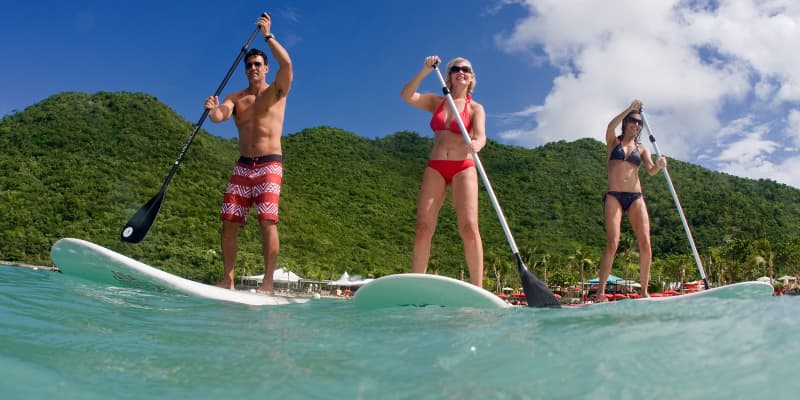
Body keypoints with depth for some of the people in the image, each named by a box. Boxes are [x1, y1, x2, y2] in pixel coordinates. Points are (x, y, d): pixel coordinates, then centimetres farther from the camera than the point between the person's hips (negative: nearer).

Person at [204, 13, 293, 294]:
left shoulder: (276, 92, 6)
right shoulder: (235, 98, 15)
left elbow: (286, 63, -13)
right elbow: (219, 116, -6)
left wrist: (268, 35, -9)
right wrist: (213, 110, -28)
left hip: (270, 164, -4)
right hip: (242, 165, 4)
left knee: (267, 220, -15)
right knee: (229, 221, -2)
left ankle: (267, 282, -13)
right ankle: (228, 279, 6)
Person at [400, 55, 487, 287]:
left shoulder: (475, 108, 9)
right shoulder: (437, 102, 17)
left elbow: (481, 137, -9)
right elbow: (406, 95, 4)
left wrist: (475, 145, -32)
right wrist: (426, 70, -5)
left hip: (463, 168, -2)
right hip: (435, 168, 2)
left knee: (469, 228, -15)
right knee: (423, 228, -8)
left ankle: (477, 290, -13)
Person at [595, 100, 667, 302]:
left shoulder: (641, 149, 16)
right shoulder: (614, 142, 11)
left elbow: (651, 171, 0)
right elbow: (611, 126, -12)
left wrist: (659, 165, -21)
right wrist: (630, 108, -12)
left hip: (635, 197, 3)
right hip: (614, 196, -3)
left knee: (645, 243, -8)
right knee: (613, 243, -16)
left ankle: (644, 291, 1)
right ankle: (600, 290, -10)